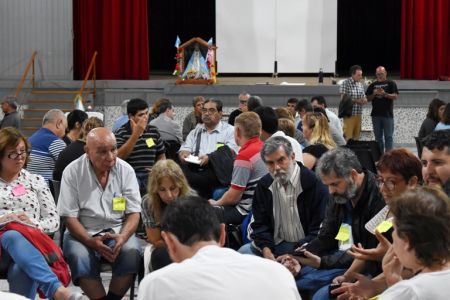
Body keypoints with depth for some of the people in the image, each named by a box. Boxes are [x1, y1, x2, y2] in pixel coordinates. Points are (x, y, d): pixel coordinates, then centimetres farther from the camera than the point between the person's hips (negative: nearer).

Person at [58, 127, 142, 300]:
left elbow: (133, 213, 0)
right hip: (82, 233, -1)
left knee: (132, 252, -29)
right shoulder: (72, 172, -6)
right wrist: (91, 242, -22)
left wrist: (122, 237, -21)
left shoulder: (125, 170, -1)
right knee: (79, 256, -33)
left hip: (118, 231, 1)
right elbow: (70, 217, -6)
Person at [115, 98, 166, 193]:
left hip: (150, 175, 3)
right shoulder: (121, 133, 2)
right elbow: (119, 157, -13)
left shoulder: (154, 131, 14)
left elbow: (161, 155, 21)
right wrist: (136, 134, -16)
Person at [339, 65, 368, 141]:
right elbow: (343, 99, -11)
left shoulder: (360, 84, 14)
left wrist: (364, 100, -3)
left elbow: (364, 97, 21)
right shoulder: (346, 83, -7)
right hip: (349, 114, -7)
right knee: (348, 135, -9)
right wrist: (356, 101, -18)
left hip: (358, 114, 7)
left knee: (356, 135, 10)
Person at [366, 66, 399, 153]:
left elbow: (395, 96, -6)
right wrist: (374, 94, -8)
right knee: (378, 137, 8)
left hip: (388, 114, -3)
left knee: (388, 137, -3)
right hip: (376, 114, 4)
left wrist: (385, 94, -19)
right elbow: (368, 98, 11)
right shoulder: (372, 85, 13)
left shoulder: (391, 83, 3)